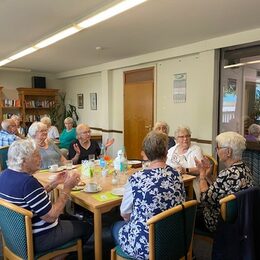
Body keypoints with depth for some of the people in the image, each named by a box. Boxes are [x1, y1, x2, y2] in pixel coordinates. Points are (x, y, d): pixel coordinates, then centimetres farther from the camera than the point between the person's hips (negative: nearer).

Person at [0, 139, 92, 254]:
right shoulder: (27, 182, -32)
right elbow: (51, 217, -27)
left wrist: (54, 183, 1)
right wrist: (67, 187, -21)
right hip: (37, 239, -9)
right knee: (86, 227, 12)